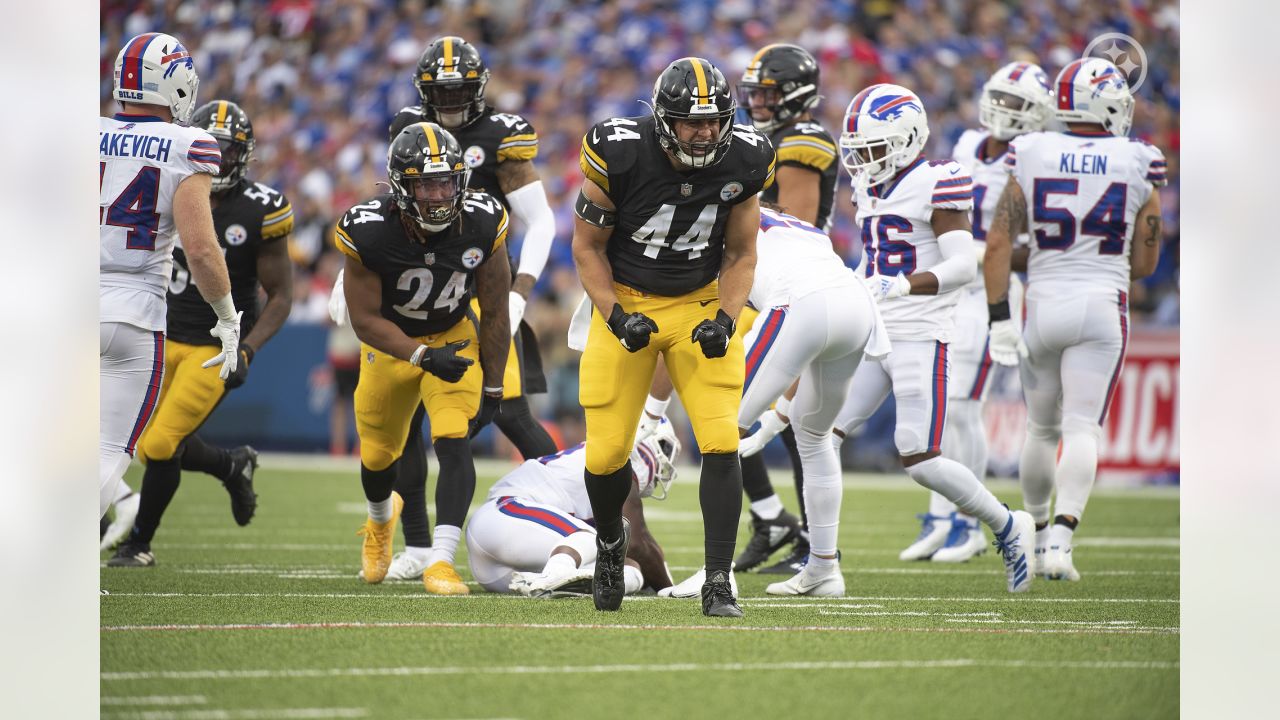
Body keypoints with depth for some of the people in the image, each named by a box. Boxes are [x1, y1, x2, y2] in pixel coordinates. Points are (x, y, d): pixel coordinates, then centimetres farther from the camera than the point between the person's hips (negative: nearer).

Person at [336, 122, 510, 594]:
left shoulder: (482, 224, -25)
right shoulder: (369, 232, -31)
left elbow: (495, 313, -10)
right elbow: (365, 319, -21)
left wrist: (492, 390, -5)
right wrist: (423, 358, -33)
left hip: (454, 338, 0)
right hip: (390, 342, 0)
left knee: (454, 443, -22)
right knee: (377, 454, 16)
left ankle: (441, 562, -24)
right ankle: (381, 520, 51)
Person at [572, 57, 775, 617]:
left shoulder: (742, 162, -12)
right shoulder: (619, 154, -21)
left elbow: (740, 254, 3)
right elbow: (587, 245, -7)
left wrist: (725, 319, -13)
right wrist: (616, 317, -18)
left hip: (700, 304, 1)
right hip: (625, 303, -1)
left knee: (721, 443, -15)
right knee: (607, 454, -1)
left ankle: (718, 584, -8)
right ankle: (609, 540, 33)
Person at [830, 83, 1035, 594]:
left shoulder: (936, 184, -11)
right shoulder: (871, 188, 14)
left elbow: (962, 267, -19)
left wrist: (898, 287, -30)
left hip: (920, 338, -8)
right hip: (871, 335, 8)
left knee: (920, 461, -12)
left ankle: (1007, 527, 9)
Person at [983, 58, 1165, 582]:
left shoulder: (1030, 157, 1)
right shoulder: (1139, 165, -1)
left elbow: (998, 244, -4)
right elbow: (1144, 263, 5)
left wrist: (999, 320, -2)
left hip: (1043, 303, 2)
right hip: (1102, 304, -2)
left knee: (1042, 429, 18)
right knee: (1082, 429, -5)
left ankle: (1036, 534, 32)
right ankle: (1060, 540, -21)